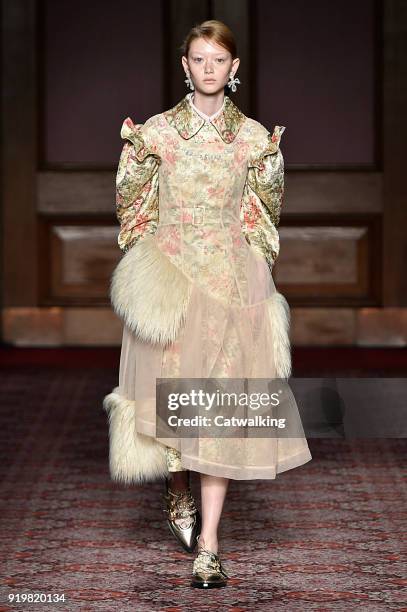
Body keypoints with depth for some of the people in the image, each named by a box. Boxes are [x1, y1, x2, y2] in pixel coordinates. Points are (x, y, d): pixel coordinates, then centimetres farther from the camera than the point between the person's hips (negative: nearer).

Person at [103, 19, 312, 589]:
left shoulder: (253, 135, 6)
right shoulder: (158, 130, 5)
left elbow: (267, 214, 7)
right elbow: (132, 205, 6)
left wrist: (273, 162, -7)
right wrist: (133, 153, -7)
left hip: (231, 280, 0)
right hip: (169, 277, 1)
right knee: (167, 394, 1)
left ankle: (207, 546, -6)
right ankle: (178, 495, 32)